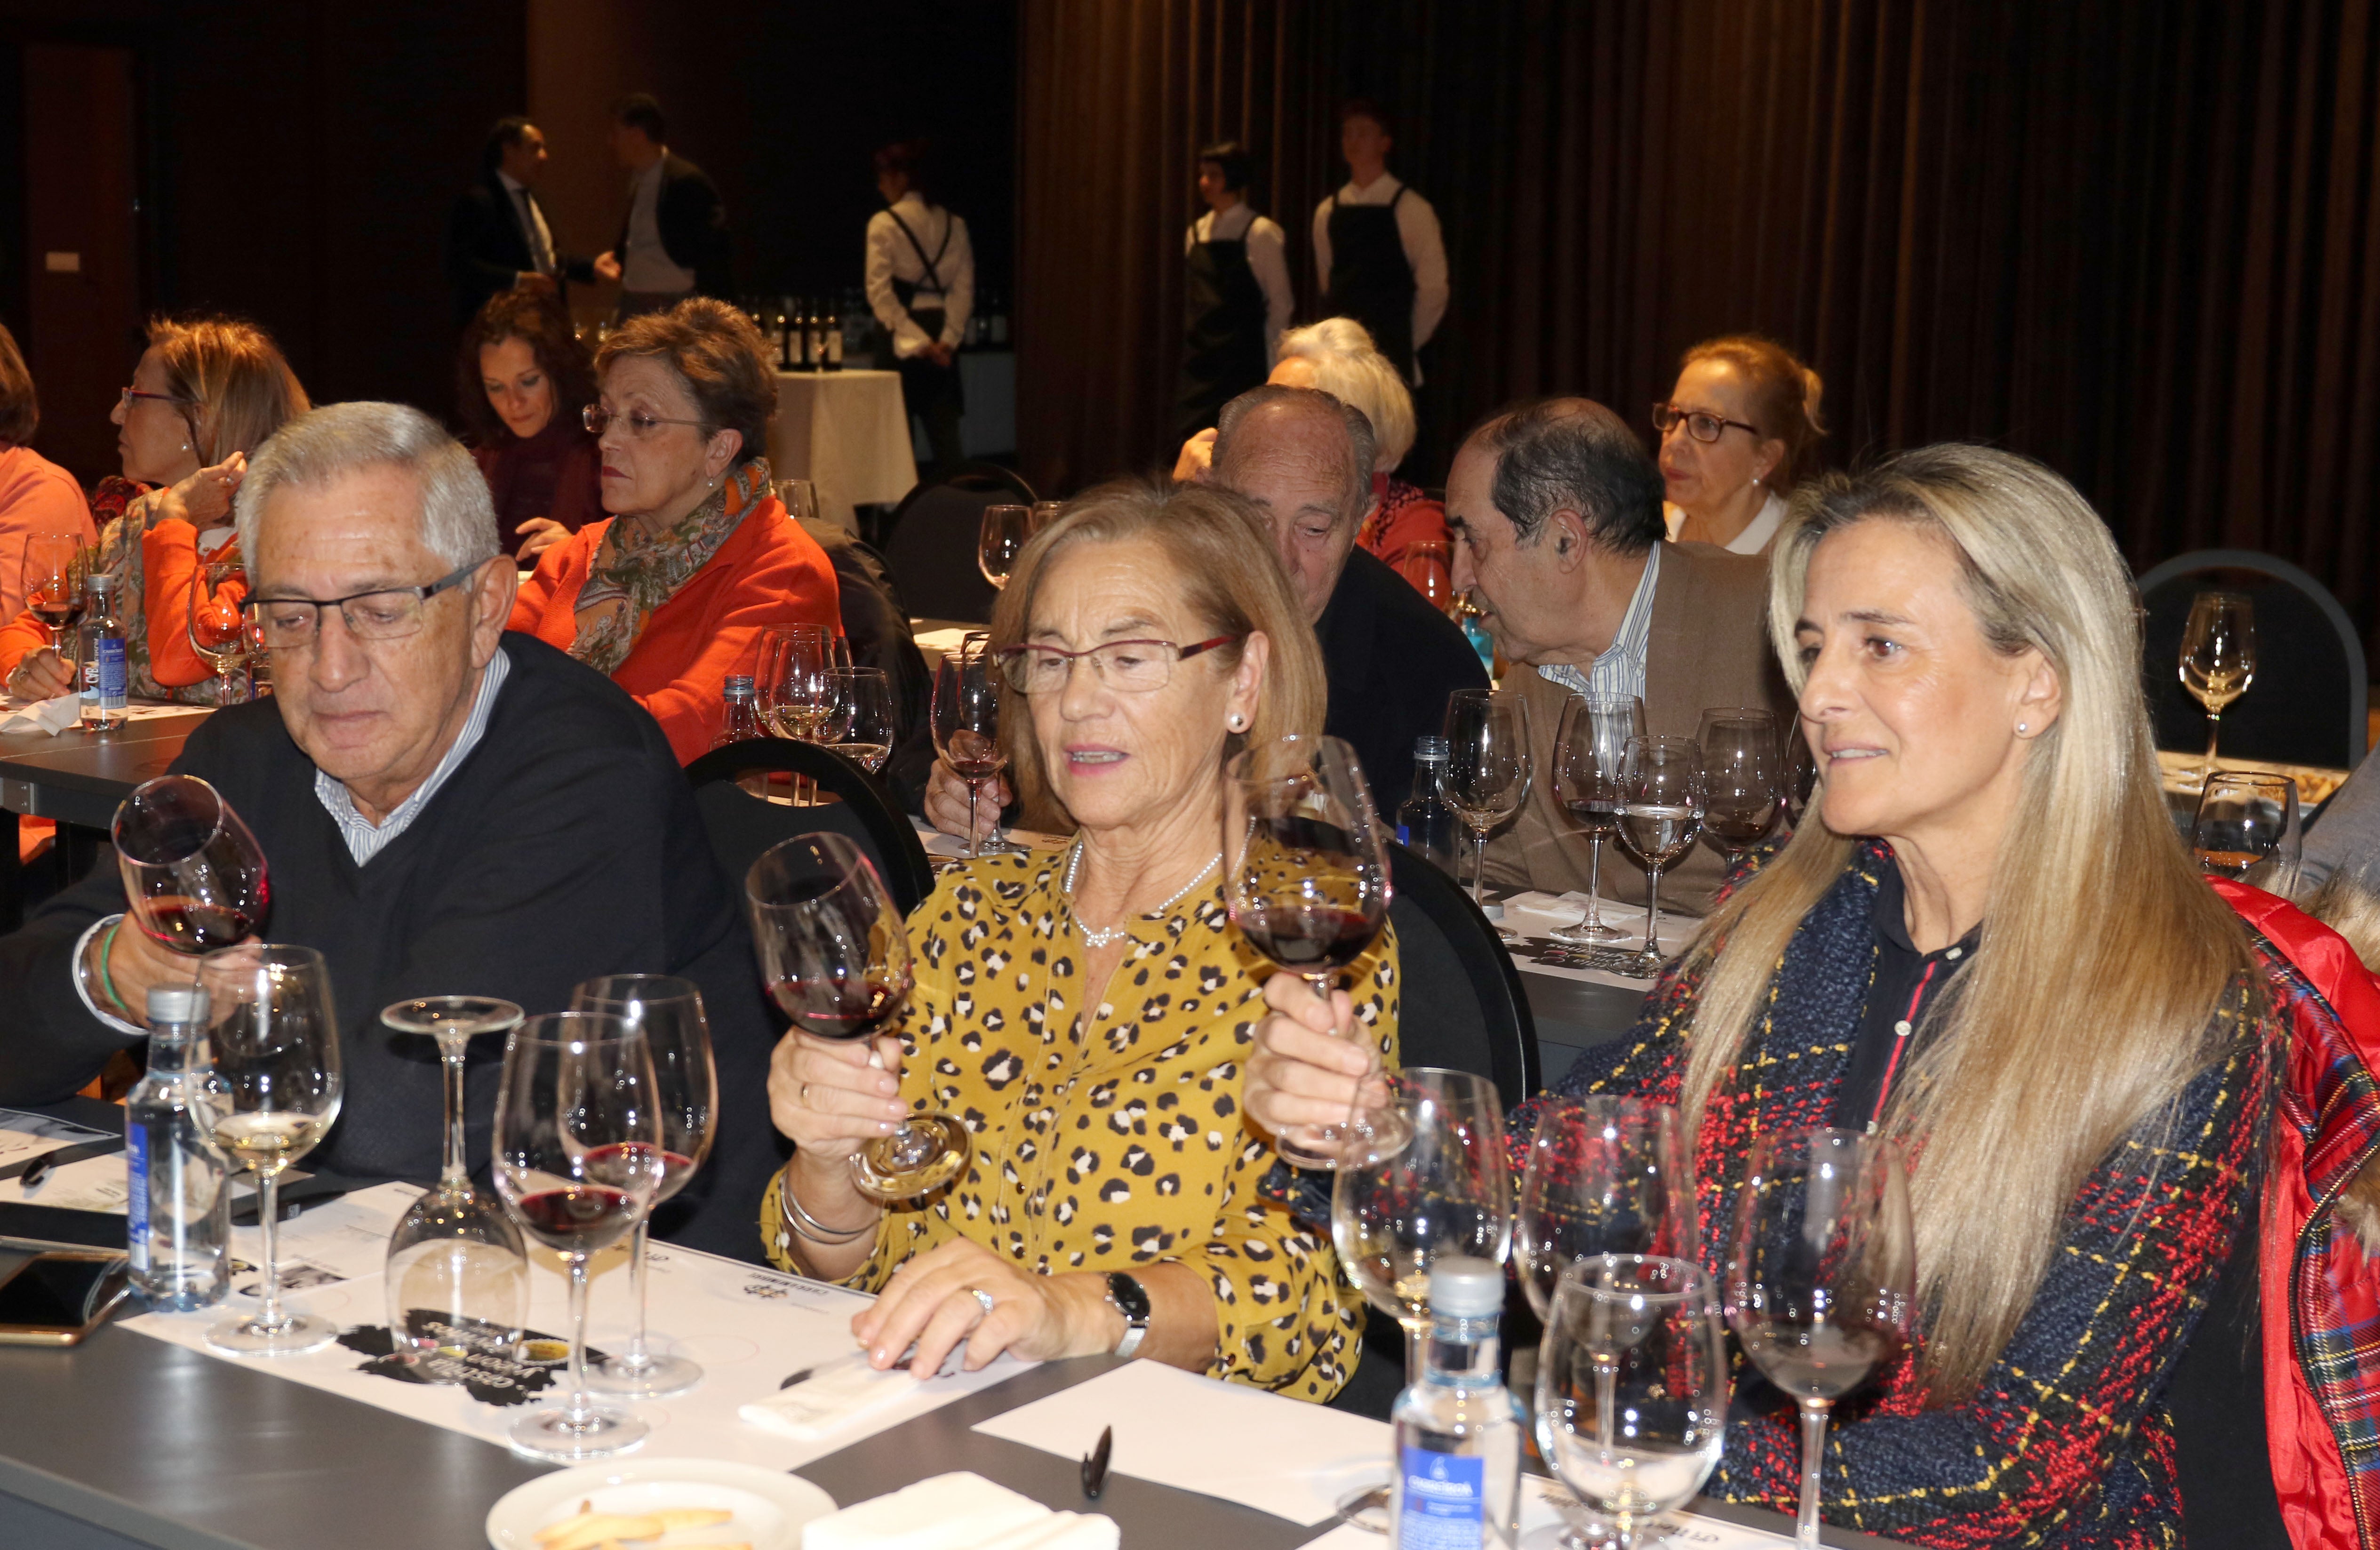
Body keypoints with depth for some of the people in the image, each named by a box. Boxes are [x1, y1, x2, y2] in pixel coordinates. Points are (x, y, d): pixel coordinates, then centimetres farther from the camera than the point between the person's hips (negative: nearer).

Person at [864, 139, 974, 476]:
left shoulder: (883, 224, -6)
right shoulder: (953, 224, 8)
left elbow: (880, 292, -11)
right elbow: (964, 287, 4)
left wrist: (916, 342, -11)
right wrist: (948, 338, -1)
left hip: (901, 335, -4)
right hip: (941, 332, 4)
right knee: (945, 433, 5)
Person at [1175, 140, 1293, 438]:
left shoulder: (1261, 234, -7)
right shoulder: (1196, 232, 11)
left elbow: (1281, 304, -4)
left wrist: (1271, 366, -4)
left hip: (1243, 365, -6)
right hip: (1200, 363, 6)